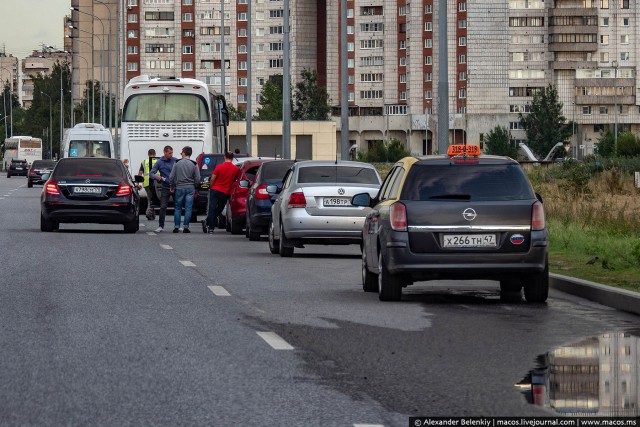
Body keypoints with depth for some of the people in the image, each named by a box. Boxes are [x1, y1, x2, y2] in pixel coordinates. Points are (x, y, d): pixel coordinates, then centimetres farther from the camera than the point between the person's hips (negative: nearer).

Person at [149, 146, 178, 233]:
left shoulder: (176, 161, 3)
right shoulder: (160, 162, -1)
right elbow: (151, 173, -2)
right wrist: (156, 177, -24)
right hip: (165, 188, -2)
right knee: (163, 207, -5)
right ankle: (160, 226, -1)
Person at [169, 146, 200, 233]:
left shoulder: (177, 164, -3)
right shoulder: (194, 165, -3)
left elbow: (171, 177, -1)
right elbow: (197, 179, -4)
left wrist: (171, 186, 15)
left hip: (179, 188, 0)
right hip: (190, 188, 0)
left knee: (177, 208, 10)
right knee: (188, 208, 2)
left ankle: (176, 227, 6)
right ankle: (186, 227, -1)